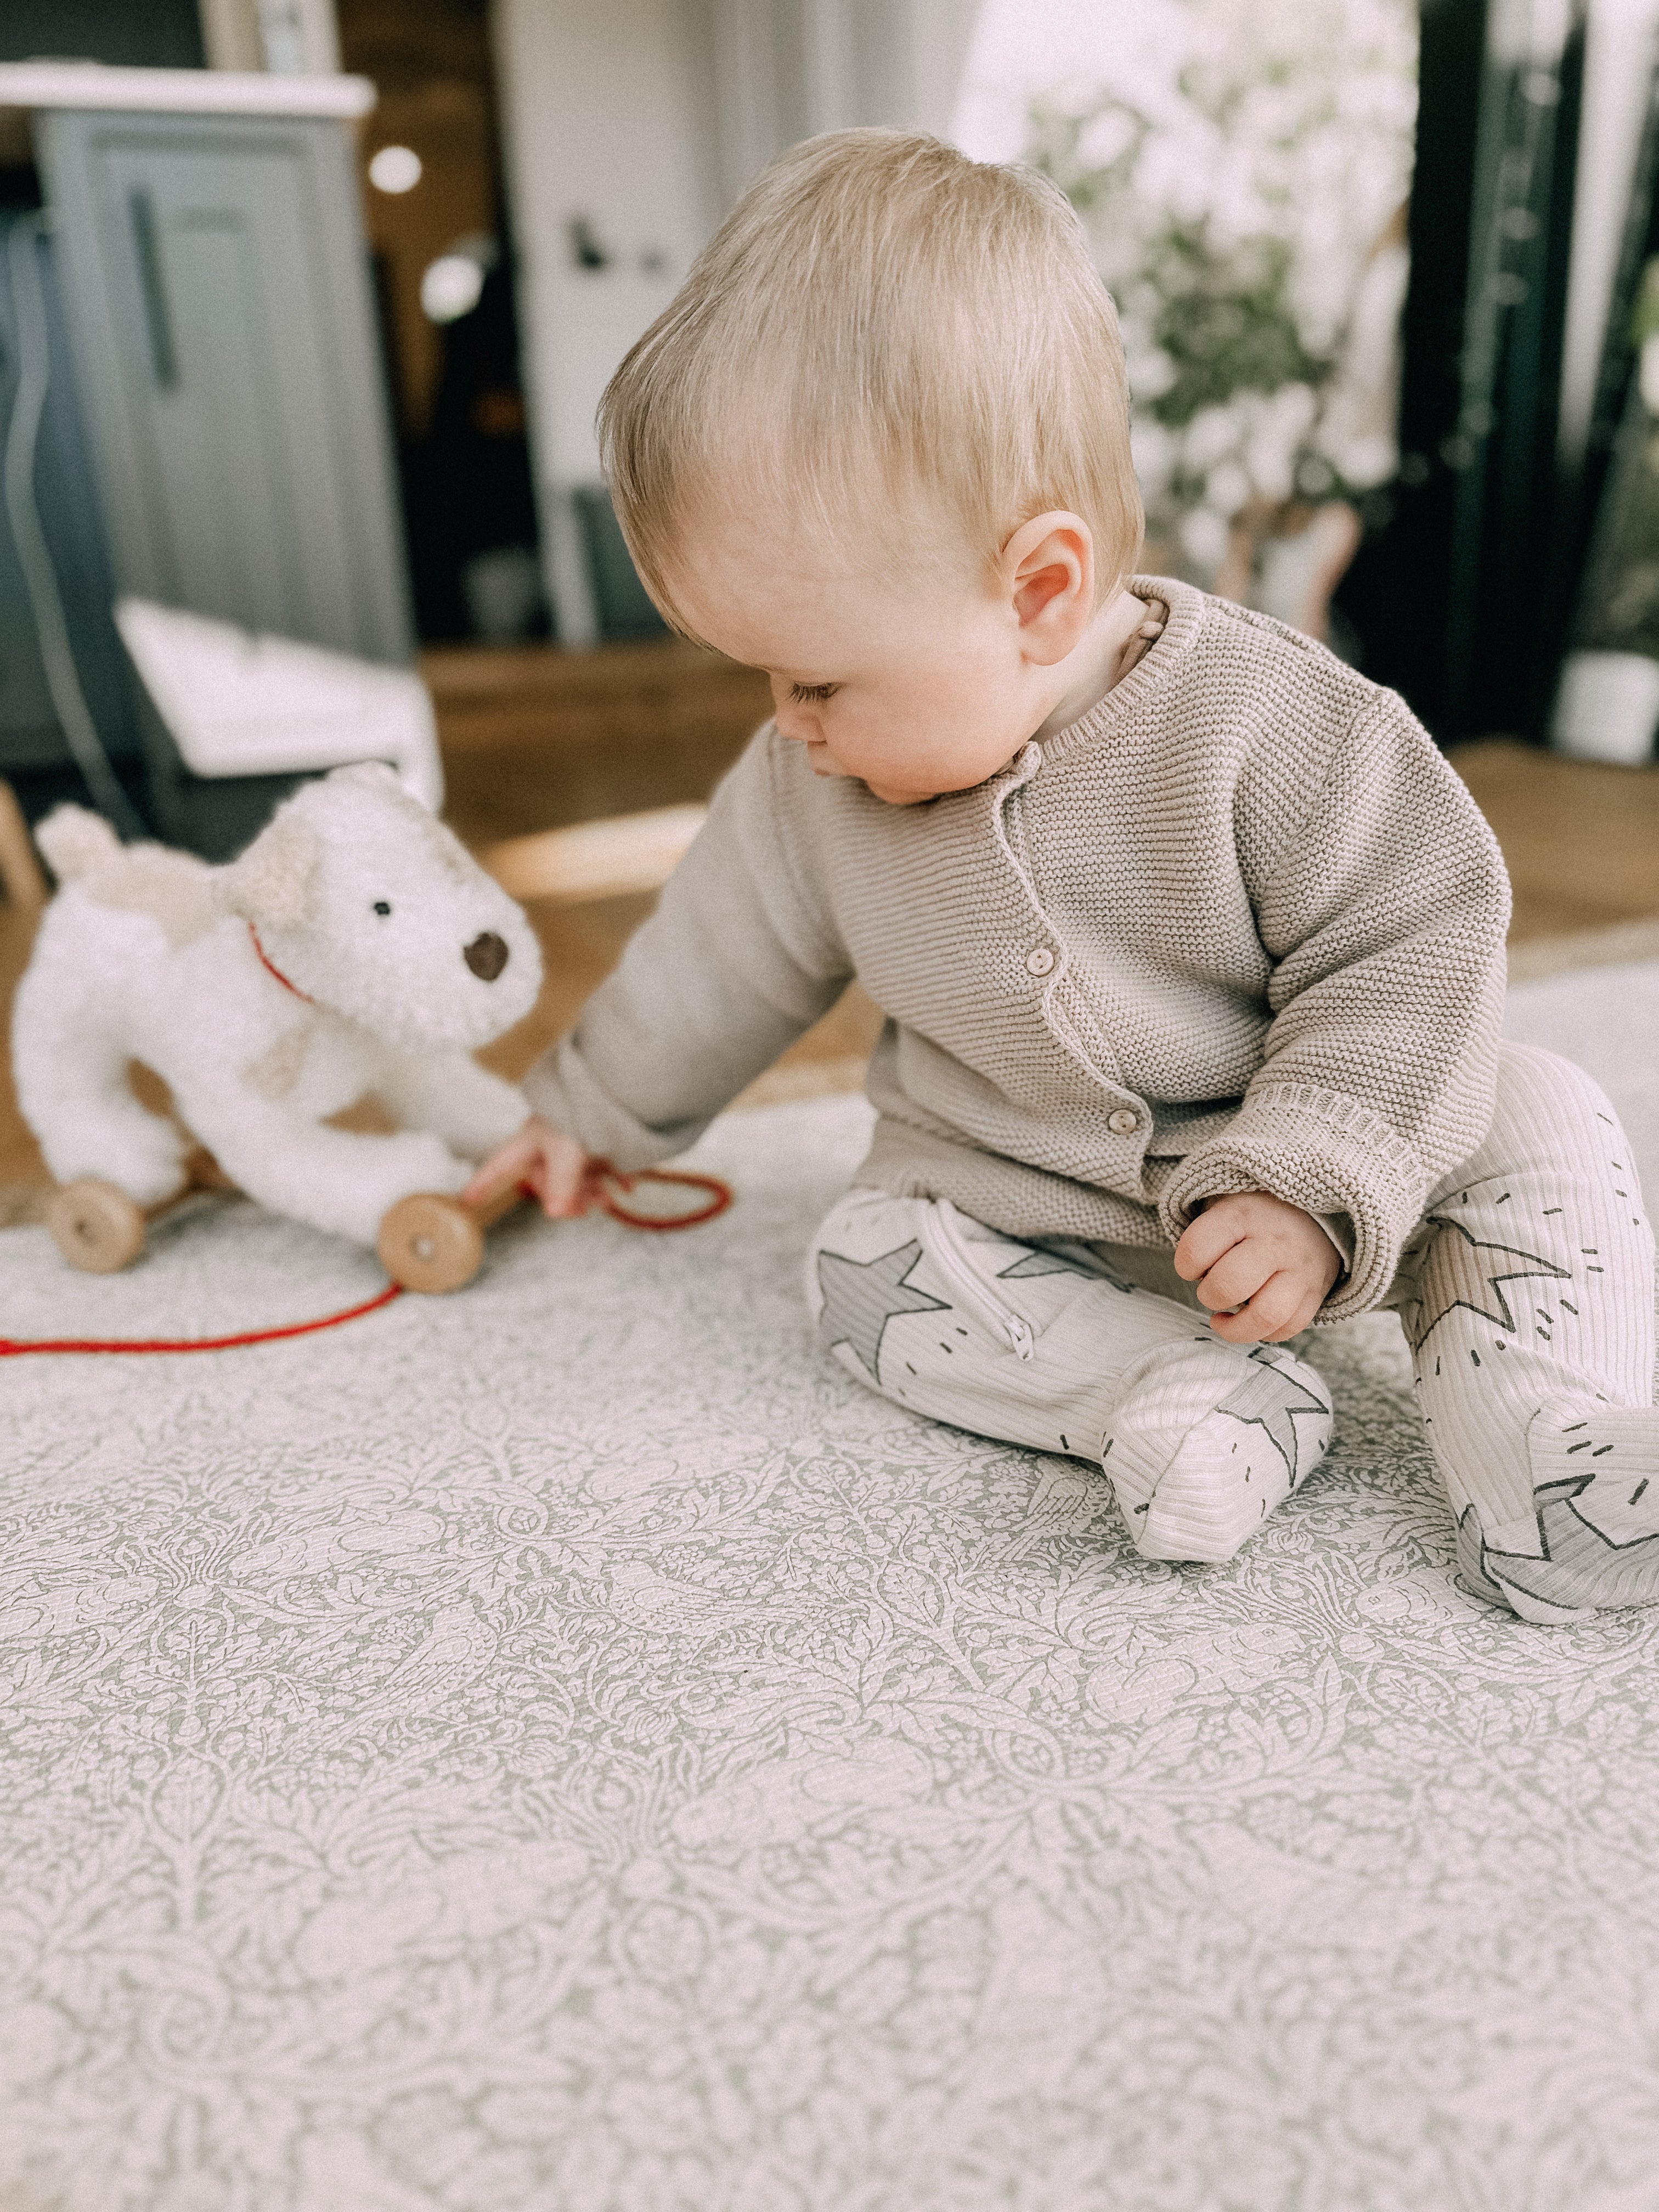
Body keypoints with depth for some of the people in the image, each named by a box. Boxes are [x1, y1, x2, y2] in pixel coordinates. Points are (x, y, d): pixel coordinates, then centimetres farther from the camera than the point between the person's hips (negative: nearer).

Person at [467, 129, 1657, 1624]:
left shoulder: (1265, 727, -24)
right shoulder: (820, 783, -9)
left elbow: (1414, 949, -18)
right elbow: (728, 951, 6)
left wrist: (1310, 1181, -29)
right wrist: (596, 1112, 17)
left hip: (1276, 1194, -3)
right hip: (1010, 1206, 4)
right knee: (867, 1271, -19)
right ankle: (1191, 1391, -25)